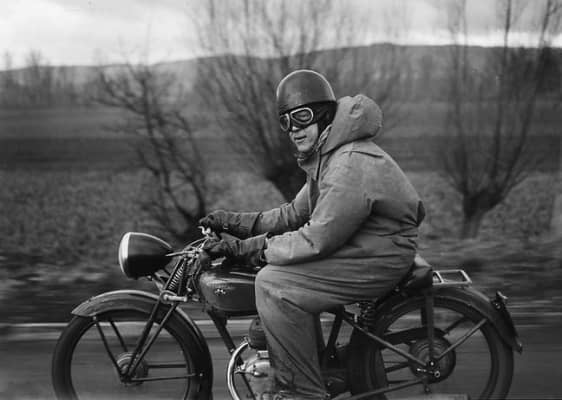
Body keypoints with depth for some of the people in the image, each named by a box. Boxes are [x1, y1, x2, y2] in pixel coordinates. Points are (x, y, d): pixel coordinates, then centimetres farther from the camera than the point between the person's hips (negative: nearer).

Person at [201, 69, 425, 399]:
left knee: (274, 285, -20)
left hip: (379, 259, -11)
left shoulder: (352, 165, -25)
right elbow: (296, 213, 16)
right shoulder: (327, 155, 11)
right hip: (362, 244, 11)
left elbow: (317, 240, -25)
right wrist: (238, 223, 6)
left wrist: (246, 248, -19)